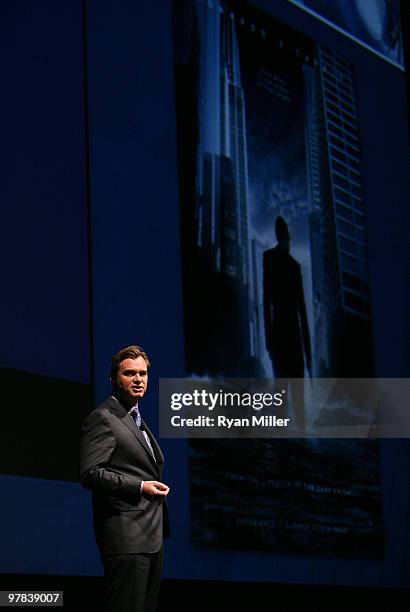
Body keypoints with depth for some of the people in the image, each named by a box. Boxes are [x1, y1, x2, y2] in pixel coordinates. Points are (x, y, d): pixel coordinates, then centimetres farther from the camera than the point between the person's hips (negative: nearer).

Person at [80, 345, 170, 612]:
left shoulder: (136, 420, 22)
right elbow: (90, 474, -17)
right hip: (126, 538, -9)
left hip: (151, 537, 10)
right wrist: (140, 487, -20)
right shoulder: (102, 419, -8)